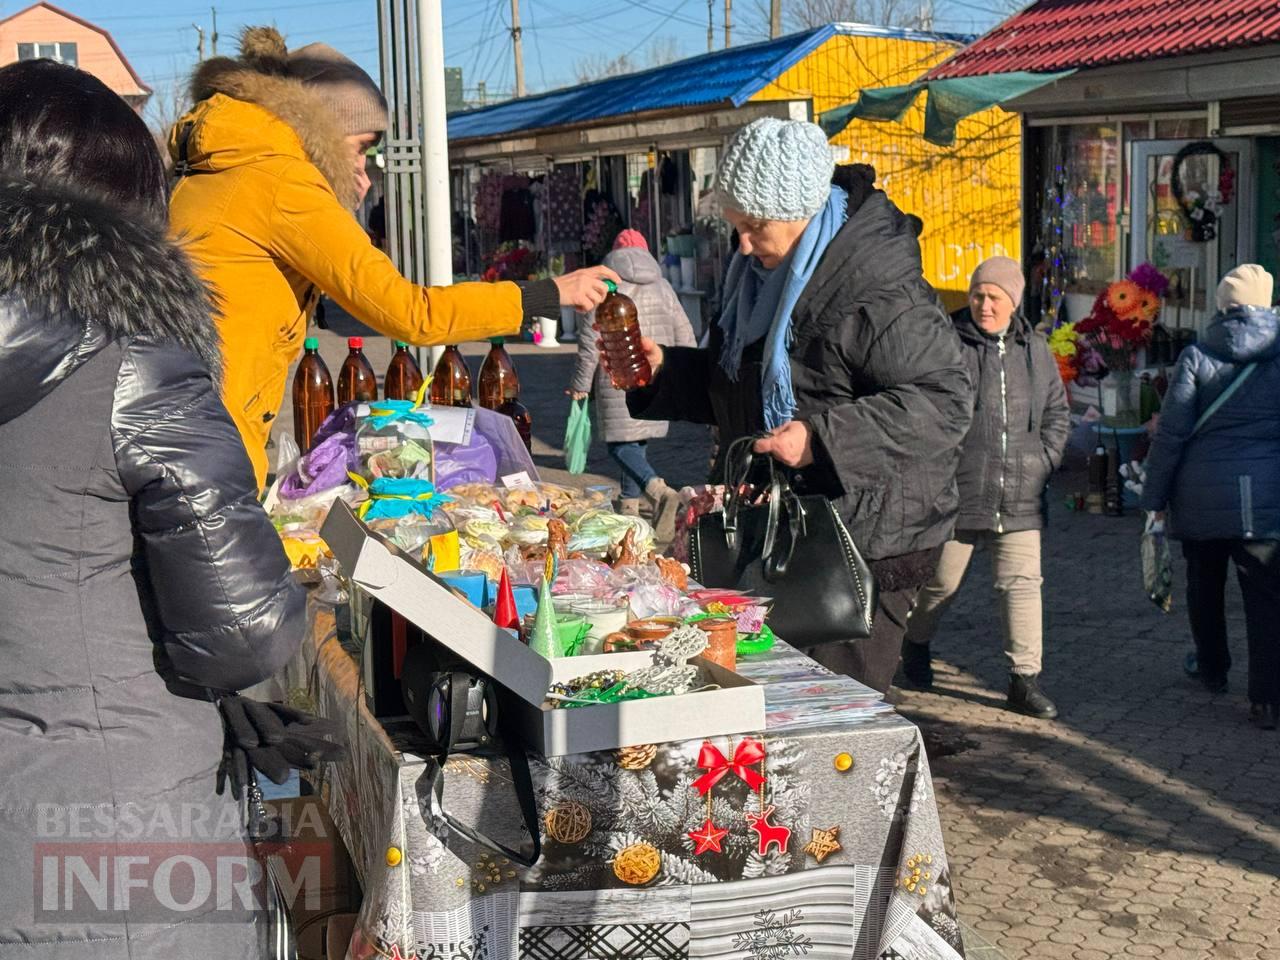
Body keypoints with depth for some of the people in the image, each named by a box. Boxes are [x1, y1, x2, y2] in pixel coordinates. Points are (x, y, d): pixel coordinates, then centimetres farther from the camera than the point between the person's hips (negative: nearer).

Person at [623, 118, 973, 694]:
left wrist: (824, 437, -30)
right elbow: (734, 384, 23)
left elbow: (946, 400, -23)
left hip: (865, 546, -9)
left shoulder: (878, 292, -20)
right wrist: (663, 369, 5)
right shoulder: (764, 275, 10)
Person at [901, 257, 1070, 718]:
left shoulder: (1035, 350, 9)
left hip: (1020, 499, 3)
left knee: (1023, 582, -1)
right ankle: (915, 643, 38)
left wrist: (1043, 462, 6)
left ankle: (1025, 679, 5)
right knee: (942, 581, 10)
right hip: (957, 494, -3)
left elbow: (1058, 413, 18)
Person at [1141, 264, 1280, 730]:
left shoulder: (1196, 356, -3)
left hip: (1201, 494, 0)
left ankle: (1213, 671, 34)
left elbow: (1172, 433, -5)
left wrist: (1154, 495, 2)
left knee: (1205, 587, 19)